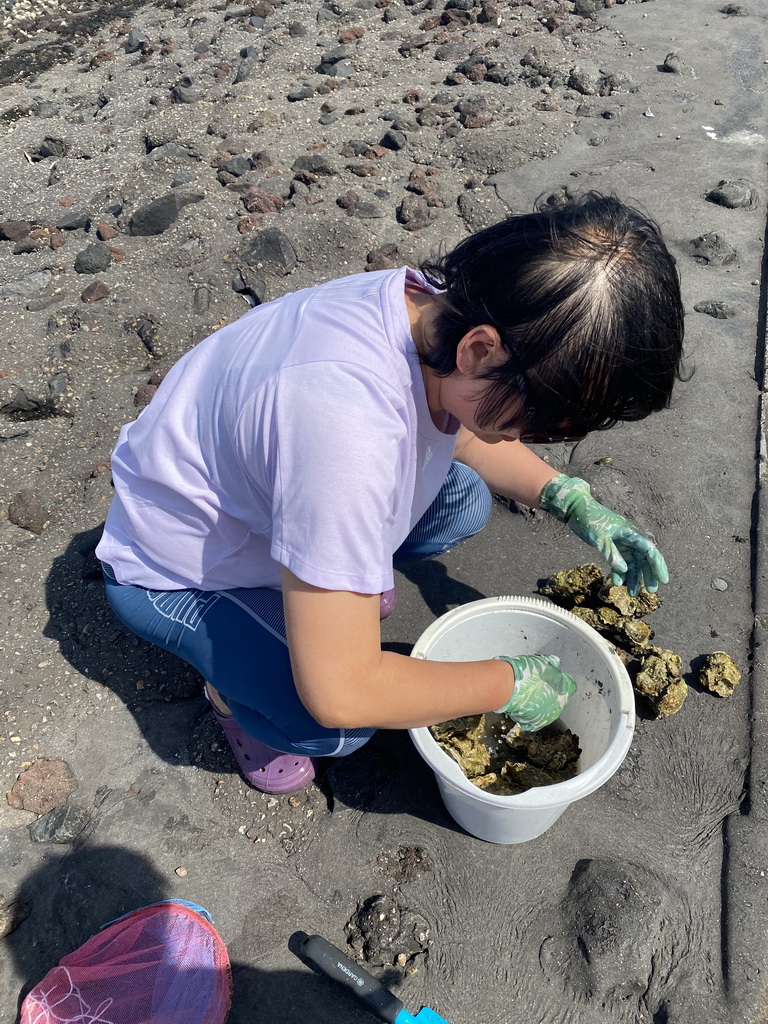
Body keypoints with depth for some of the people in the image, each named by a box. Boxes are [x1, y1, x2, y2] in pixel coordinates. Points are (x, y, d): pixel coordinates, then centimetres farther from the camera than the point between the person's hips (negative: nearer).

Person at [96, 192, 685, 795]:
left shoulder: (441, 310, -18)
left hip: (259, 499, 7)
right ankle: (233, 689, 8)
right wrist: (507, 684, -21)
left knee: (464, 503, -5)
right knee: (334, 728, -25)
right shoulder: (348, 420, -44)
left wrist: (573, 502, -6)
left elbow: (462, 429, 7)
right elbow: (340, 694, -36)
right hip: (175, 575, -6)